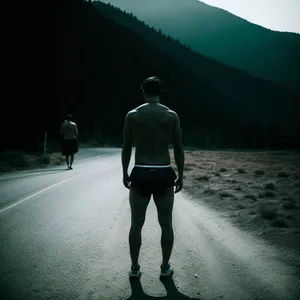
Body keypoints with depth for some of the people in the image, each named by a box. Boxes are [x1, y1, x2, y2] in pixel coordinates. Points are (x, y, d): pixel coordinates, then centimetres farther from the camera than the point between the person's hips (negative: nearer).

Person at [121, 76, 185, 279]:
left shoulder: (133, 115, -1)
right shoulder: (172, 115, 0)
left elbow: (126, 148, 3)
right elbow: (179, 149, 1)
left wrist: (125, 173, 13)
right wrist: (181, 175, 10)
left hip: (140, 174, 0)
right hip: (164, 174, 0)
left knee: (136, 224, 11)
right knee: (166, 224, 13)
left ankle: (135, 268, 19)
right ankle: (165, 267, 23)